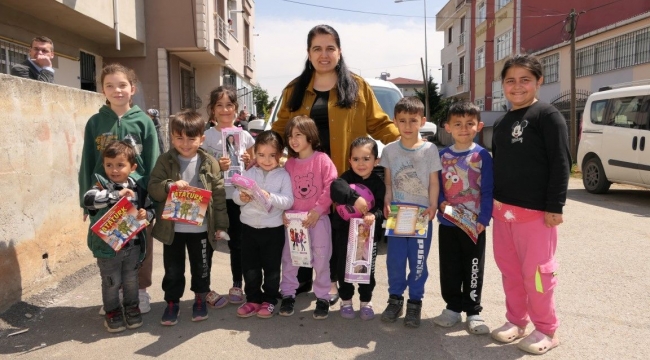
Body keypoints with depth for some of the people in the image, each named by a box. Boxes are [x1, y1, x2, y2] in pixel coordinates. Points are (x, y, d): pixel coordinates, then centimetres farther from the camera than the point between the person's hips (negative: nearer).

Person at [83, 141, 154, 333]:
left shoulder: (137, 188, -1)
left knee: (131, 280, 18)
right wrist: (116, 194, -37)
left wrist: (146, 214, -15)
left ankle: (132, 307, 36)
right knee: (111, 282, 11)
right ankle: (112, 312, 29)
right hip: (107, 246, -3)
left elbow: (150, 208, 9)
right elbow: (88, 199, -32)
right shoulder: (103, 186, -12)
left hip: (133, 245, 3)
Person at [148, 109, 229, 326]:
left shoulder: (210, 163, -5)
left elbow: (219, 195, -3)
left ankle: (201, 298, 36)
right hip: (172, 228, 0)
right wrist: (169, 185, -28)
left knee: (201, 267, 15)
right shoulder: (165, 161, -3)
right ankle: (172, 302, 31)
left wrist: (221, 225, -4)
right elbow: (152, 189, -7)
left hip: (202, 228, 0)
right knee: (173, 269, 13)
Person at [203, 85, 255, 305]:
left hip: (238, 196, 2)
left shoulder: (245, 136, 4)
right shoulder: (206, 137, -2)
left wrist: (248, 162, -9)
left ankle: (237, 285, 25)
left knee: (237, 242, 11)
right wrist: (217, 167, -19)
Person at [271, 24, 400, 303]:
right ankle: (302, 278, 28)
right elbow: (281, 128, 10)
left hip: (342, 174, -2)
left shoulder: (357, 86, 4)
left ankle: (330, 281, 27)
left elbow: (379, 124, 3)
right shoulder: (294, 89, 11)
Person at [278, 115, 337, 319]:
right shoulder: (289, 163, 6)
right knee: (288, 258, 8)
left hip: (318, 218, -4)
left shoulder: (322, 159, -7)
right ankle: (288, 295, 22)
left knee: (321, 259, 2)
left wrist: (318, 210, -17)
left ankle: (322, 297, 16)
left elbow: (331, 187, -12)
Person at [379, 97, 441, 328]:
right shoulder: (390, 150, 4)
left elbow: (434, 182, -1)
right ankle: (395, 298, 23)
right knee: (394, 259, 7)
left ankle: (415, 302, 20)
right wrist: (387, 203, -7)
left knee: (418, 260, 5)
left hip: (421, 215, -1)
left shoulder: (430, 150, -2)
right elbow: (388, 181, 7)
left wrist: (433, 206, -12)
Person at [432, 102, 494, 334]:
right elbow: (436, 186, 9)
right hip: (447, 223, 3)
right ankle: (453, 308, 27)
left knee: (473, 269, 7)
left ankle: (473, 312, 21)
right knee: (449, 268, 12)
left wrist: (483, 219, -16)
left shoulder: (482, 156, -5)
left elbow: (487, 191, -7)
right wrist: (440, 203, -11)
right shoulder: (442, 155, 5)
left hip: (473, 224, -3)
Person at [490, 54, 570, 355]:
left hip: (535, 210, -7)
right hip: (502, 208, 7)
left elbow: (560, 163, -12)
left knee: (536, 271, 1)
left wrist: (555, 206, -16)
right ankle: (516, 321, 29)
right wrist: (493, 201, 16)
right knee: (509, 269, 14)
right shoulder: (502, 123, 15)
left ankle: (546, 330, 17)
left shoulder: (547, 116, -7)